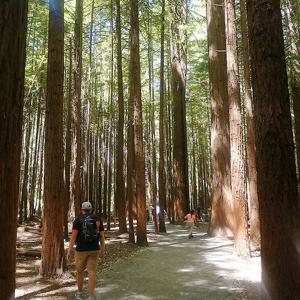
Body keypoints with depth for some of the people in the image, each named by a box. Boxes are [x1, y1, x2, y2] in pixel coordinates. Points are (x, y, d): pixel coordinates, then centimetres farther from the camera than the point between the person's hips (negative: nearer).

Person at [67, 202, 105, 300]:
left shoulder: (78, 220, -7)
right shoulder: (97, 219, 2)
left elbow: (73, 236, -12)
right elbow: (102, 236, 3)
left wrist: (69, 251, -7)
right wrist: (102, 250, 12)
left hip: (81, 250, -2)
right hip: (94, 249, 2)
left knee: (79, 271, 19)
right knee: (92, 273, 2)